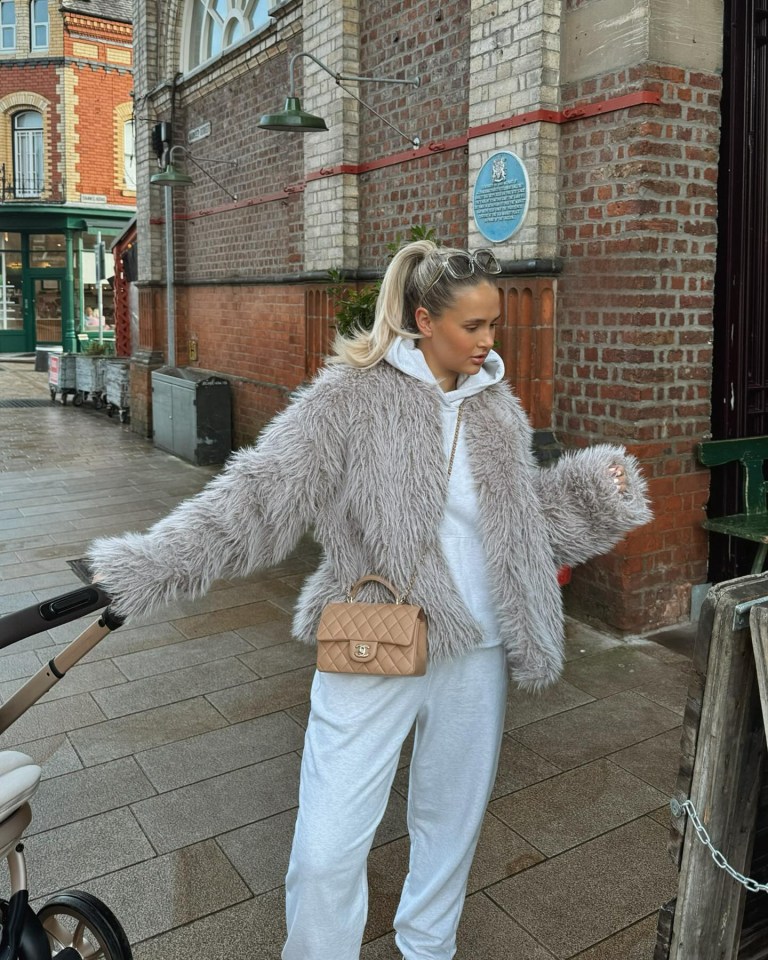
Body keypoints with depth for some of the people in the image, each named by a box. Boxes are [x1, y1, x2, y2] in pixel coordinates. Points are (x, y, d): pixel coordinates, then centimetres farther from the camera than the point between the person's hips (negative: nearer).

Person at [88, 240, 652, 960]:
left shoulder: (495, 403, 6)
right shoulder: (354, 394, -11)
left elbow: (524, 513, 17)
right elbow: (260, 492, -16)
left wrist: (597, 486, 4)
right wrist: (144, 565, -23)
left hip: (474, 655, 5)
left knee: (451, 823, 21)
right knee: (326, 852, -2)